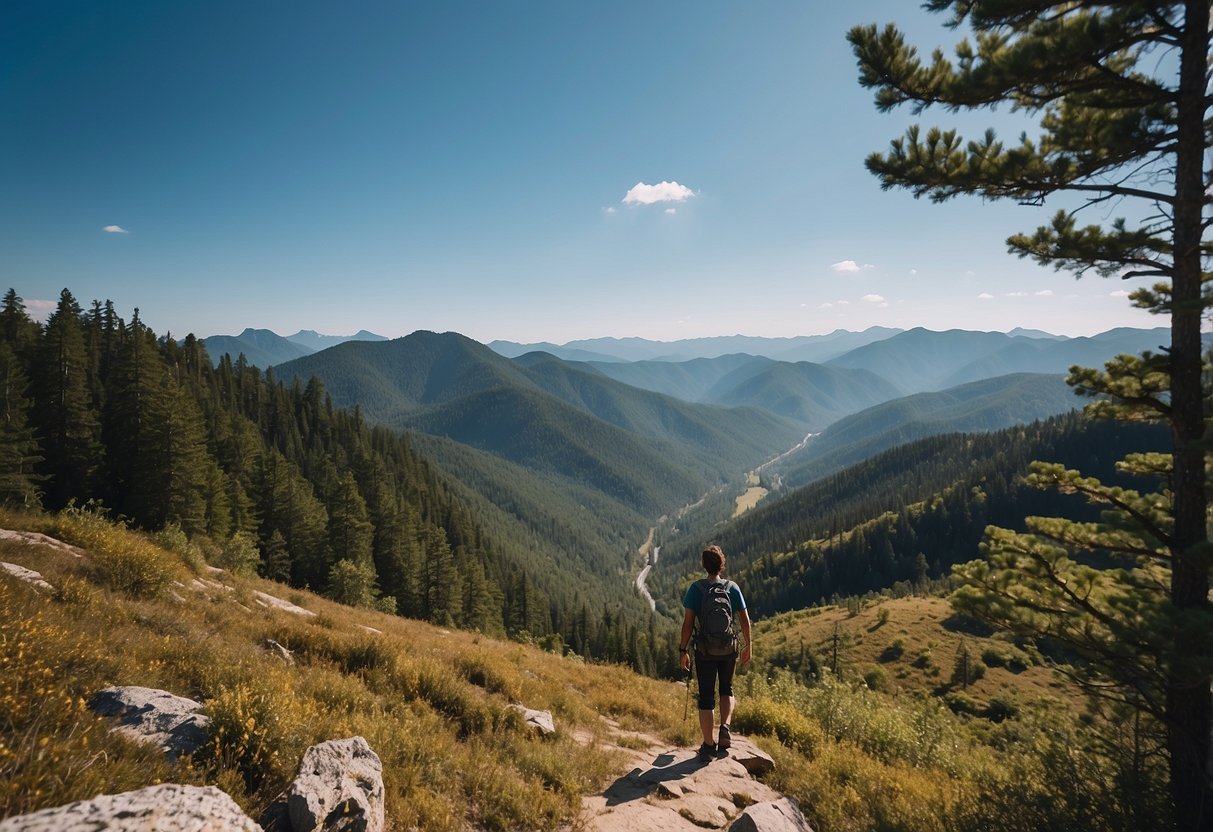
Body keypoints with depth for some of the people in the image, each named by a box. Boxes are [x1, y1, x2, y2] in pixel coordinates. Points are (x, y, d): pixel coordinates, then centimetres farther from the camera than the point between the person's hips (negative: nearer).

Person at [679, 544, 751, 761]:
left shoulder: (695, 589, -8)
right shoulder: (732, 588, -2)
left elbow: (688, 622, -12)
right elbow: (745, 621, 0)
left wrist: (683, 650, -4)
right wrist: (747, 646, 12)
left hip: (704, 651, -2)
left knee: (706, 697, 8)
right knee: (726, 690, 23)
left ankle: (708, 745, 14)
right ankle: (725, 728, 3)